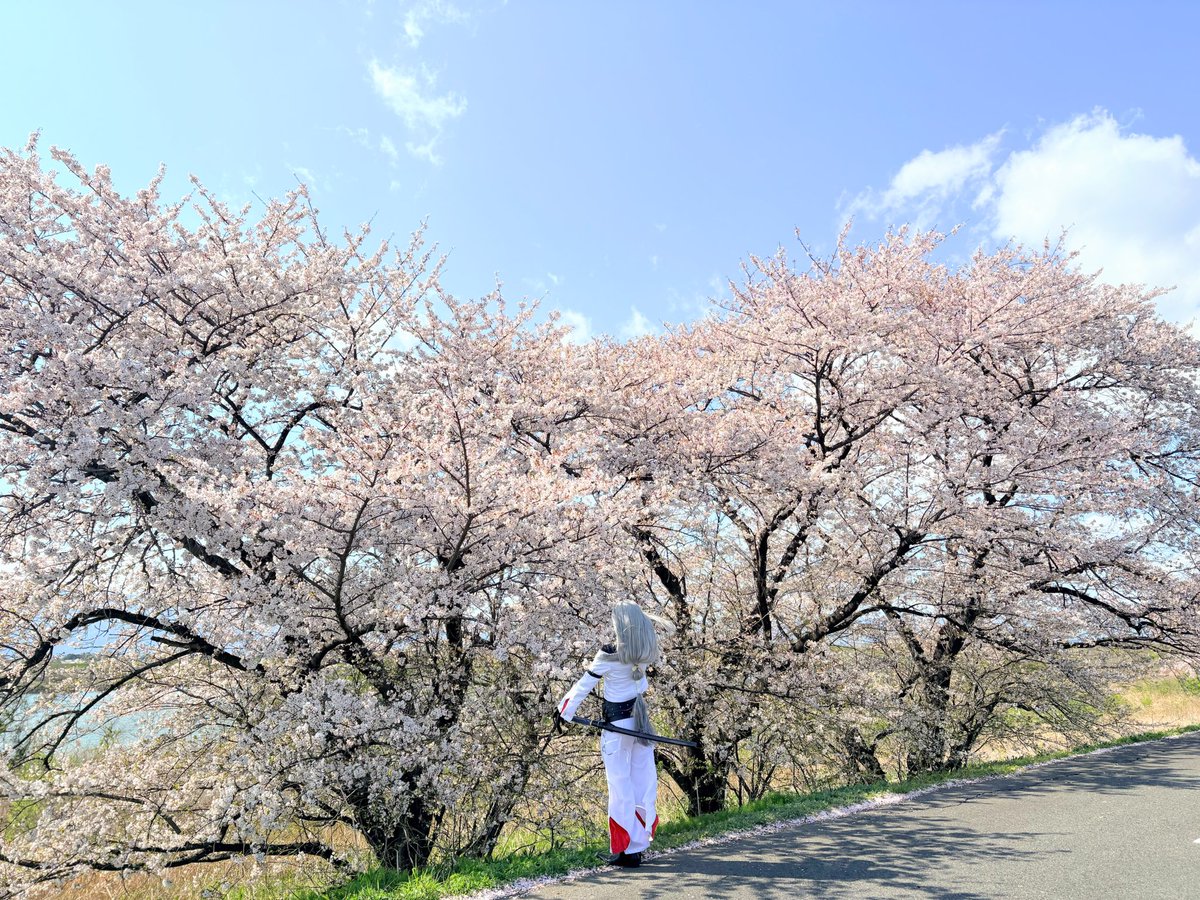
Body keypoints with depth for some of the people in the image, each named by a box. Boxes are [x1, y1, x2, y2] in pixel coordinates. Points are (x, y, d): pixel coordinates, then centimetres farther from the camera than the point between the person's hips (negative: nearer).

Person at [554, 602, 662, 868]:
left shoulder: (609, 657, -17)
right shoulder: (646, 655, -3)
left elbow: (583, 686, -9)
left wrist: (563, 711, 2)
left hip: (618, 727, -6)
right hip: (641, 722, 6)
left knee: (621, 788, 3)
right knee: (643, 783, 13)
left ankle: (628, 851, 10)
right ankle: (640, 841, 24)